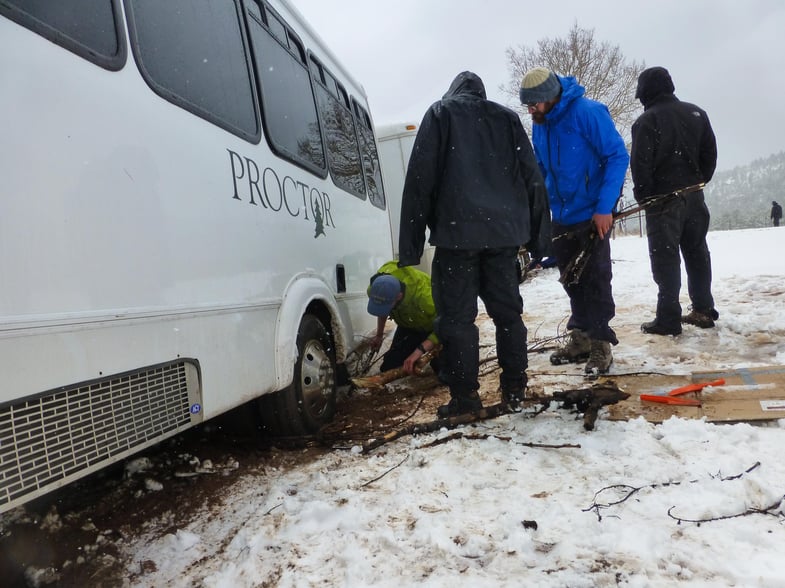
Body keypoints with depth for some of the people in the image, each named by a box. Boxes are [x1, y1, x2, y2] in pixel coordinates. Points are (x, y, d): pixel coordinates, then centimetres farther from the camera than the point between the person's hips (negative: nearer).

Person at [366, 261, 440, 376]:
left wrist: (419, 351, -46)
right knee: (388, 367, 0)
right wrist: (379, 335, 10)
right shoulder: (375, 290, -26)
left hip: (432, 326, -4)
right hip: (407, 325, 5)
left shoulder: (422, 294, -46)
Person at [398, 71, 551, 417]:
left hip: (457, 231, -4)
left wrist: (410, 243, -4)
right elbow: (531, 178, 14)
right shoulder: (507, 118, 20)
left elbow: (420, 178, -2)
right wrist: (538, 236, 16)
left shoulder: (440, 113, 9)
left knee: (457, 315, 0)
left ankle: (464, 395, 0)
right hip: (504, 230, 4)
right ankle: (514, 388, 16)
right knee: (507, 310, 11)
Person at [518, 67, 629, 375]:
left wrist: (604, 208, -22)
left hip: (593, 215, -7)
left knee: (596, 280, 0)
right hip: (561, 217, 7)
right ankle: (581, 337, 27)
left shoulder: (588, 113, -17)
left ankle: (600, 345, 11)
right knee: (571, 280, 13)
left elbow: (618, 156, -17)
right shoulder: (539, 124, 4)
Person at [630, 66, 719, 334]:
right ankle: (704, 310, 20)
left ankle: (668, 319, -4)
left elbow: (640, 163, -15)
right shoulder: (696, 113, 9)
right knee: (697, 252, 14)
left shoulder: (647, 120, -11)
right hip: (694, 196, 6)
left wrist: (643, 196, -4)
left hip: (663, 199, -6)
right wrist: (699, 182, 17)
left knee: (665, 258, -4)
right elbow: (710, 153, 10)